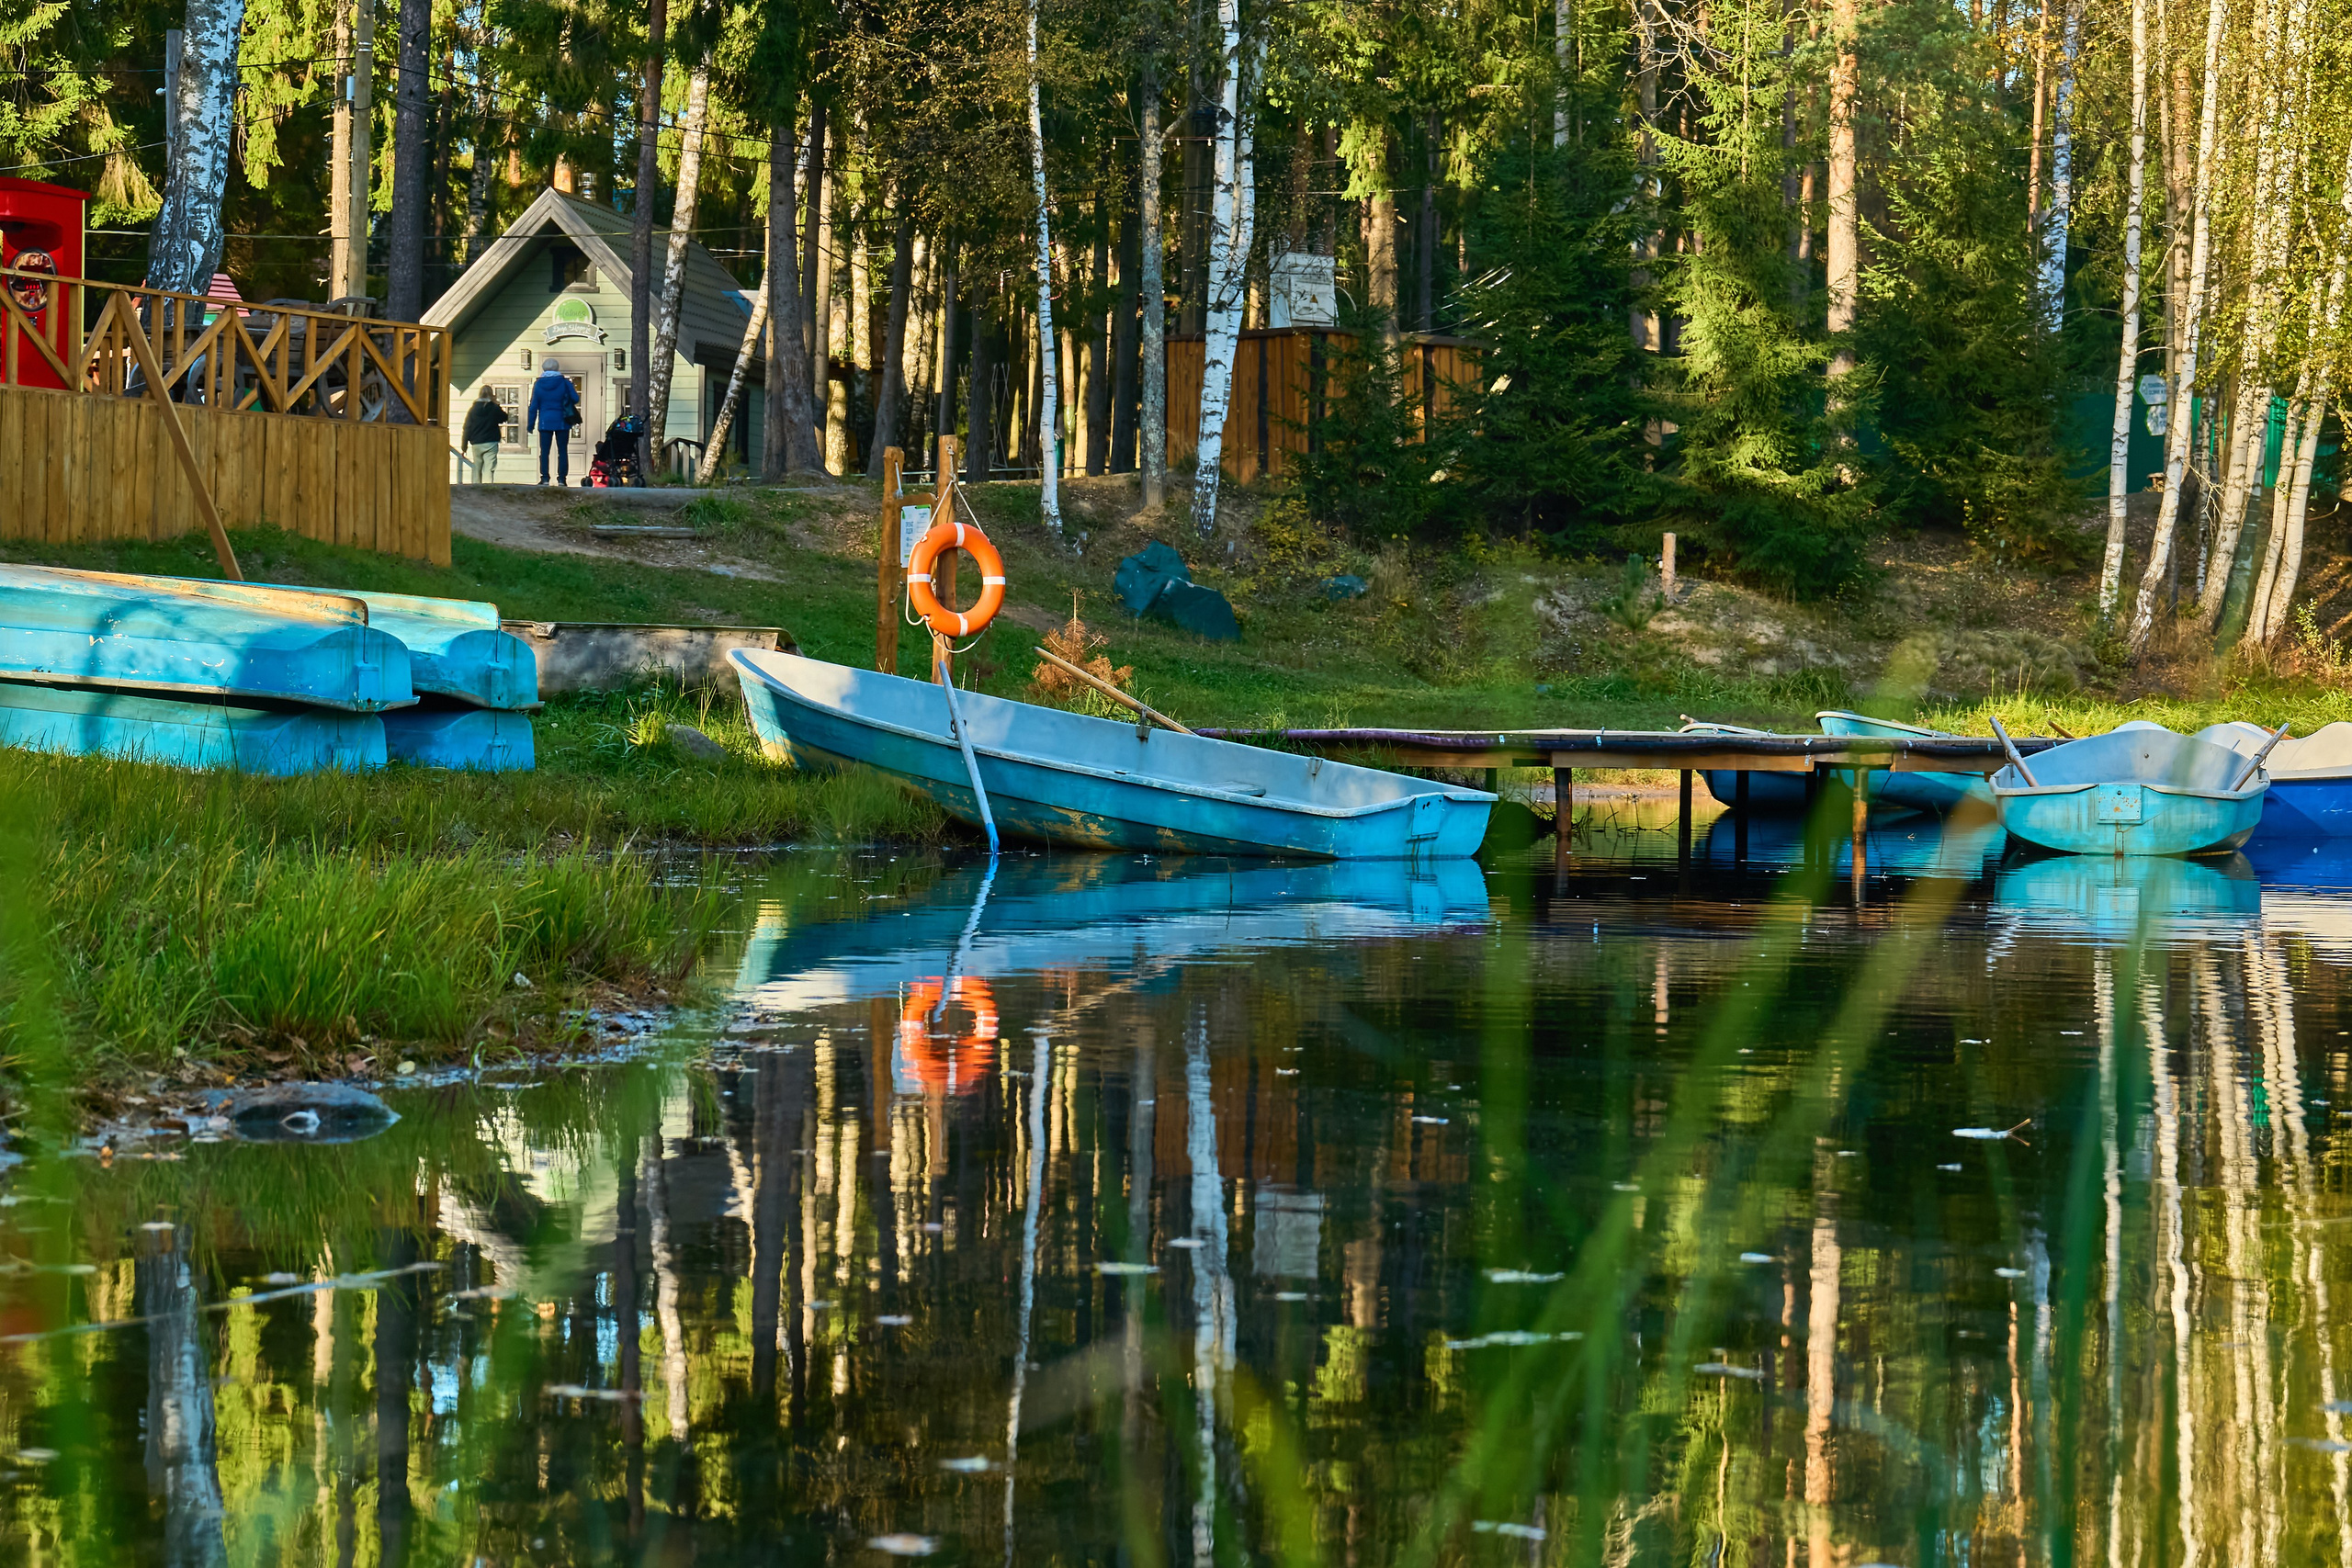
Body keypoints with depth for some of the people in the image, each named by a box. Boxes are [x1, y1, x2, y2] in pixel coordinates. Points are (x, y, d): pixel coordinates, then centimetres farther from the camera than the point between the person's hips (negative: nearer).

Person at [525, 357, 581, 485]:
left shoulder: (538, 384, 0)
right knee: (562, 451, 4)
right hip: (562, 422, 0)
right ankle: (562, 479, 0)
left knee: (544, 451, 4)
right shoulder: (564, 382, -4)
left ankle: (545, 479, -1)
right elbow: (575, 399, -2)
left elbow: (533, 406, 1)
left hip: (545, 423, 0)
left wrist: (530, 424, 7)